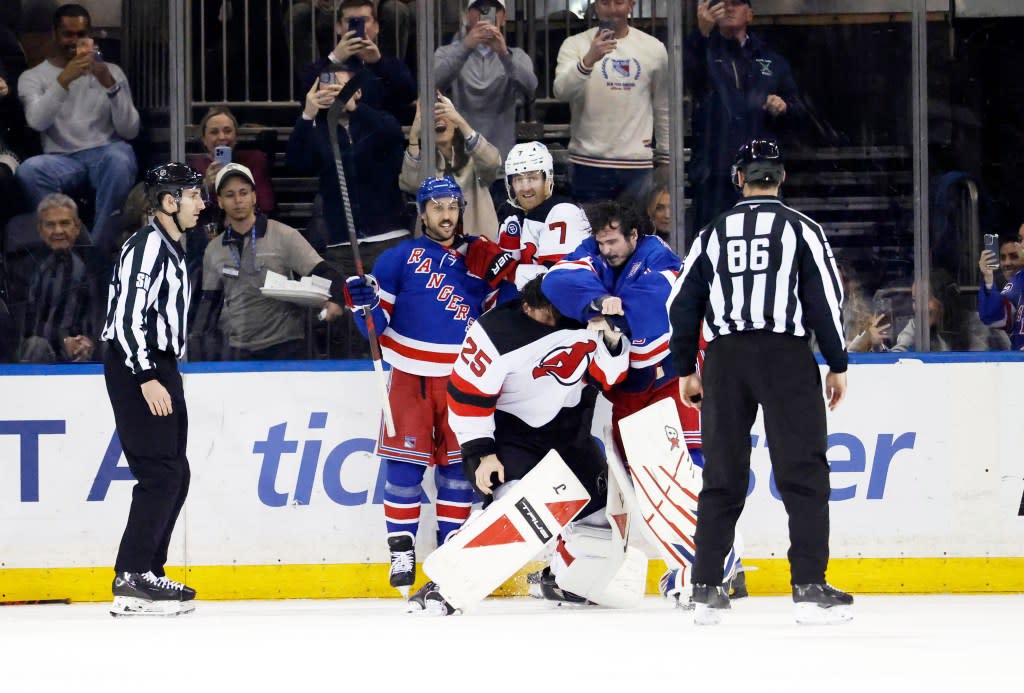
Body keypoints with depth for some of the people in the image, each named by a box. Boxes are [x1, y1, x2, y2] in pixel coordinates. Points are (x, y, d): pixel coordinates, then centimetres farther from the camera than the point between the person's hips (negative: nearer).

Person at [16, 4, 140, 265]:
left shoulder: (111, 72, 14)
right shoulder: (33, 77, 10)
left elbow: (130, 131, 3)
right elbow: (37, 121, -12)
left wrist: (110, 85, -12)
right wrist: (64, 80, -24)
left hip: (106, 152, 0)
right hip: (62, 159, 0)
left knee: (120, 159, -38)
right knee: (28, 170, -35)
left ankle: (98, 257, -32)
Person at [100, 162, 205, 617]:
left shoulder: (171, 248, 18)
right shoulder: (148, 246, -14)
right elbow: (128, 315, -21)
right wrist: (146, 378, -24)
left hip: (158, 367, 11)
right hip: (135, 369, -11)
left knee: (175, 474, 11)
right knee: (161, 473, -14)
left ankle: (149, 571, 14)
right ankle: (132, 580, -15)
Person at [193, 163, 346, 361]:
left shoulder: (284, 236, -4)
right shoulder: (214, 250, 10)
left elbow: (323, 273, -8)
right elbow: (209, 302, 16)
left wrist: (335, 301, -29)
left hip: (284, 346, -4)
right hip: (240, 351, 4)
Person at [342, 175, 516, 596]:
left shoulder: (479, 257, 7)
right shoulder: (400, 258, 1)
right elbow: (378, 323, 1)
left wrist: (503, 271, -3)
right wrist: (364, 304, -20)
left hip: (462, 381, 2)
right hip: (410, 376, -2)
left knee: (458, 467, 5)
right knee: (404, 465, -4)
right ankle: (401, 551, 4)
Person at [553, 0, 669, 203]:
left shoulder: (653, 48, 6)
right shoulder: (575, 45, 0)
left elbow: (663, 108, 15)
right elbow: (561, 91, -17)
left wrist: (665, 160, 16)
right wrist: (588, 60, -33)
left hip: (637, 164, 1)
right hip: (589, 163, -1)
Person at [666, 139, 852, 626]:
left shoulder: (713, 233, 11)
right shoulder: (801, 229, 2)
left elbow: (683, 303, 10)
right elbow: (825, 298, -4)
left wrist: (686, 370, 18)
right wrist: (837, 365, 2)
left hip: (725, 359, 3)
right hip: (786, 355, -3)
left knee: (722, 475, 9)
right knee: (803, 473, -3)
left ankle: (706, 590, 7)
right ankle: (810, 589, -12)